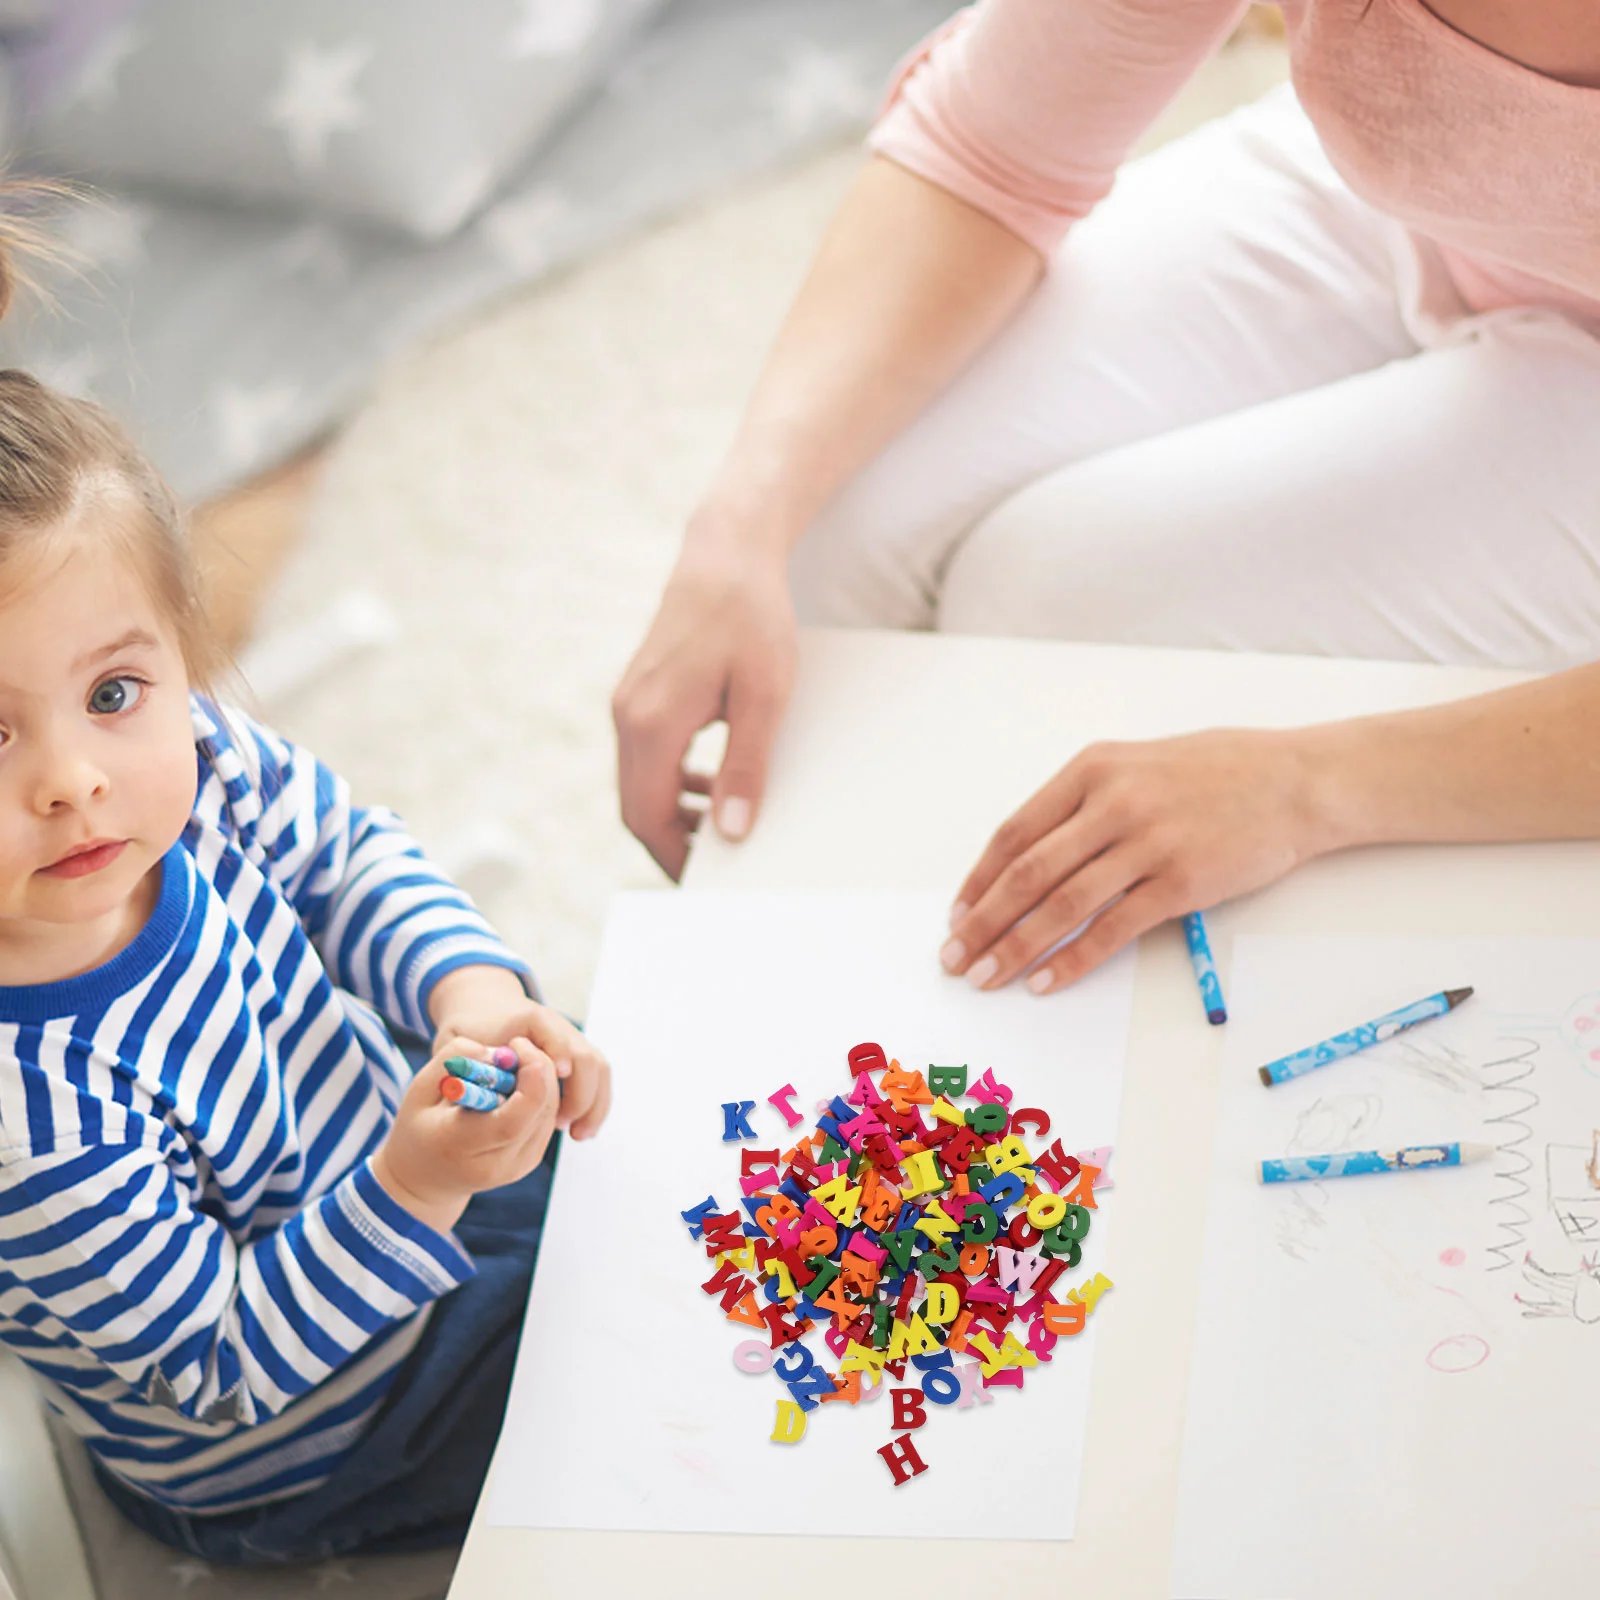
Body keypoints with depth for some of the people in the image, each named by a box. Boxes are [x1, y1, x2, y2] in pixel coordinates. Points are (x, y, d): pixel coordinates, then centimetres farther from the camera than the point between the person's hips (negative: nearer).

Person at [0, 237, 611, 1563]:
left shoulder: (195, 761, -23)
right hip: (298, 1461, -6)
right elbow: (226, 1369, -29)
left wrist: (470, 987, -18)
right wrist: (415, 1188, -41)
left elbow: (347, 855, 0)